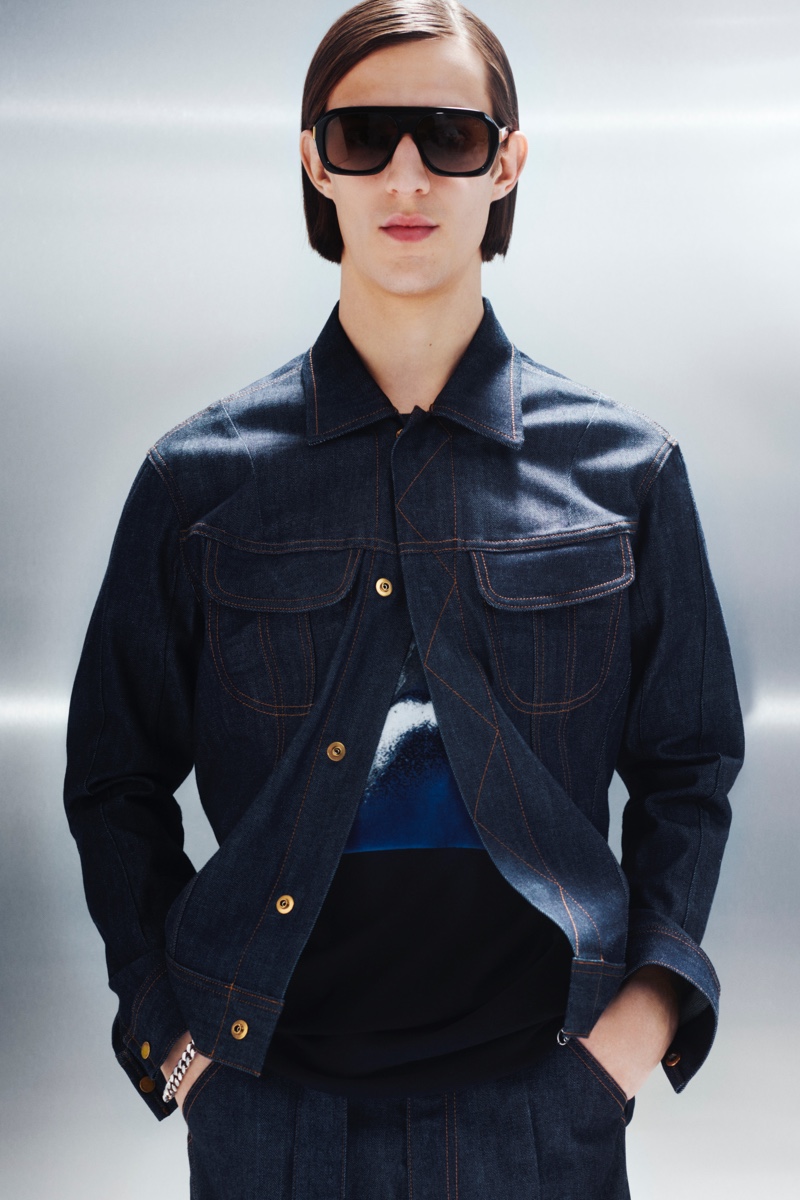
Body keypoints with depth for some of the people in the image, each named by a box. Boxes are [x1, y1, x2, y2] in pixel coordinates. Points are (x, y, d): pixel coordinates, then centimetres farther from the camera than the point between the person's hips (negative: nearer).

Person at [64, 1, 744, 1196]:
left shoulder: (625, 468, 0)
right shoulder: (201, 477, -1)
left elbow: (689, 763, 8)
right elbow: (116, 777, 6)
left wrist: (653, 988, -3)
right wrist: (163, 1018, -1)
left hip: (541, 1092, 1)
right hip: (268, 1094, 0)